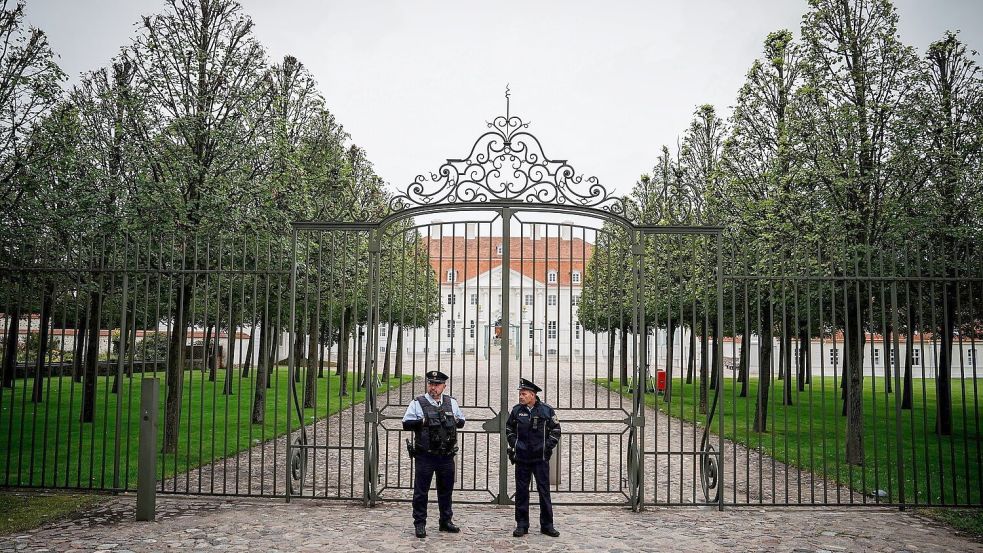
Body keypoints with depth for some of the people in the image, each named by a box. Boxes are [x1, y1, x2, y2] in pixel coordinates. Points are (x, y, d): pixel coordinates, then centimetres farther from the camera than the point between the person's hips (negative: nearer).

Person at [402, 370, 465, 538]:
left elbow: (461, 421, 19)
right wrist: (423, 422, -18)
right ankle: (420, 524, 11)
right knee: (421, 491, 1)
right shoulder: (417, 403, -2)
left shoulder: (451, 403, 9)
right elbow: (406, 423, -6)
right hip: (425, 456, -3)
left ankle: (446, 521, 27)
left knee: (446, 489, 14)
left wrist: (456, 421, -3)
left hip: (446, 456, 4)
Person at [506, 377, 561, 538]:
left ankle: (547, 525, 12)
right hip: (522, 458, 2)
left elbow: (556, 430, 5)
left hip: (541, 458, -2)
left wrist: (548, 445, -4)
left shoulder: (546, 410, -3)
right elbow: (509, 428, 17)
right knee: (521, 491, 6)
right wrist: (513, 443, 5)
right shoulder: (516, 410, 3)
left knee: (544, 490, 2)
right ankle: (522, 525, 14)